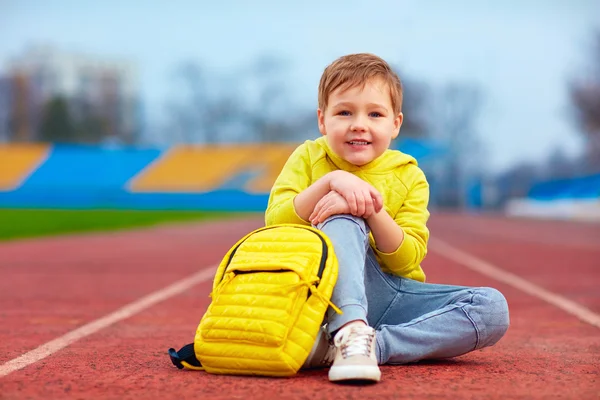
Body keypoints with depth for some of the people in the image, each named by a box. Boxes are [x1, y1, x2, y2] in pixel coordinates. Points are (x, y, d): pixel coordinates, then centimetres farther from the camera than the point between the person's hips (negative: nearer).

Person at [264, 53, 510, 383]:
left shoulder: (409, 176, 6)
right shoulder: (309, 157, 4)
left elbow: (407, 260, -4)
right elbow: (275, 223, -10)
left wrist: (373, 210, -21)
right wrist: (330, 181, -23)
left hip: (395, 295, 3)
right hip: (334, 291, -3)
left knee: (493, 309, -20)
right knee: (341, 222, -29)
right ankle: (351, 329, -47)